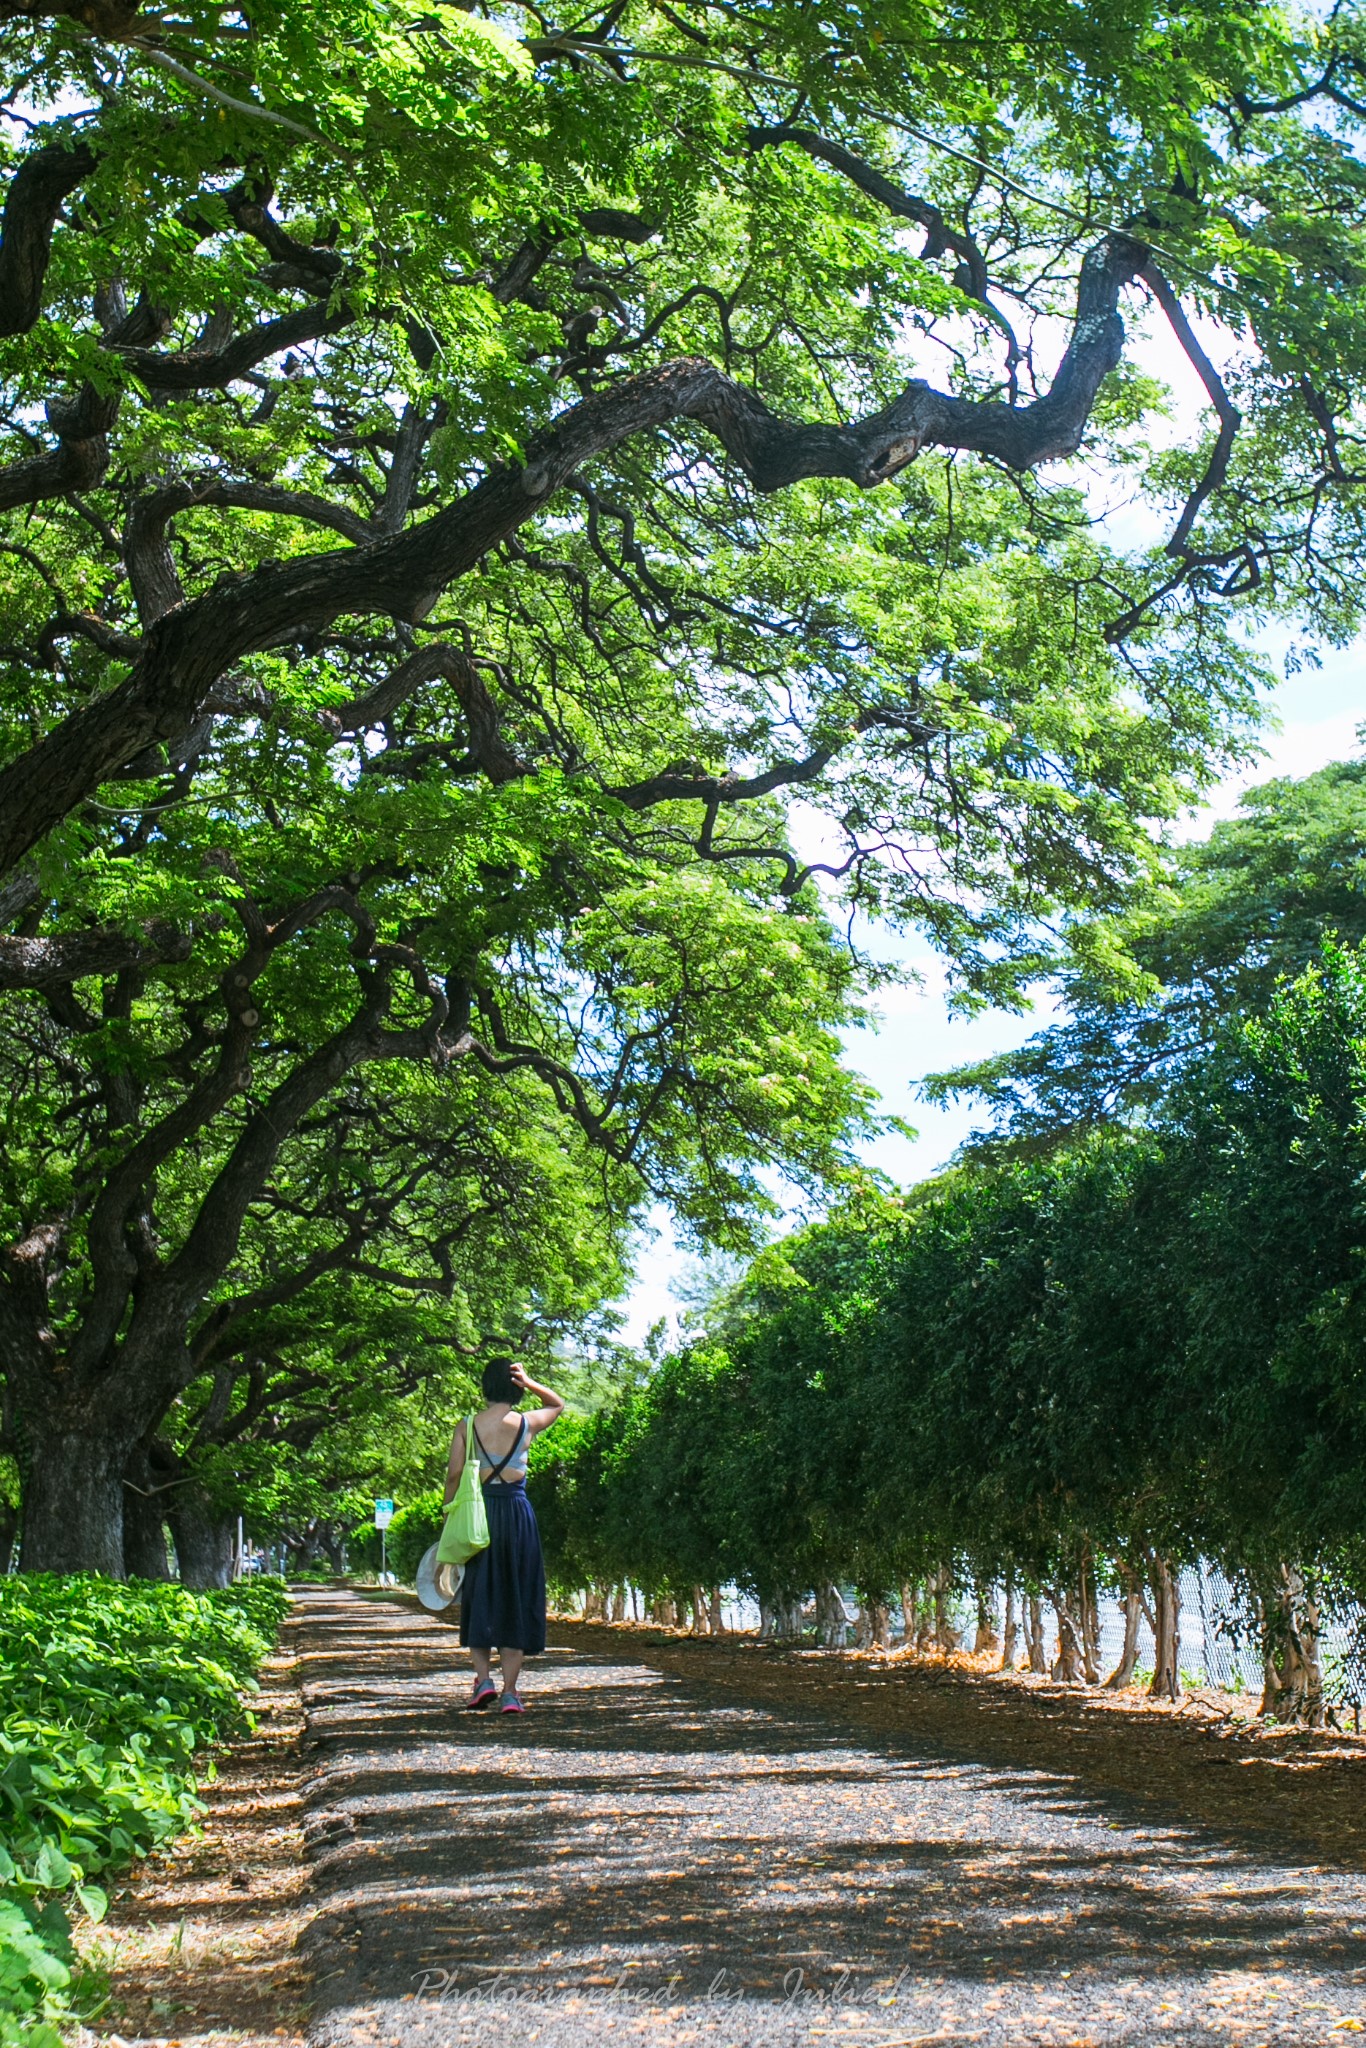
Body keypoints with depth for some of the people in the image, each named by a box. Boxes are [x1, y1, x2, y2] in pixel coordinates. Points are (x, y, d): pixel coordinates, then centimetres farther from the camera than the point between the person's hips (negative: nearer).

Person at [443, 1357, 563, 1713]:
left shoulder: (466, 1427, -1)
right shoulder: (528, 1424, 1)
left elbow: (453, 1475, -2)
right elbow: (558, 1405, 20)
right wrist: (531, 1384, 3)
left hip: (478, 1511, 0)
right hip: (518, 1512, 0)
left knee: (479, 1599, 13)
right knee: (516, 1600, 5)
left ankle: (483, 1678, 1)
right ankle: (510, 1691, 1)